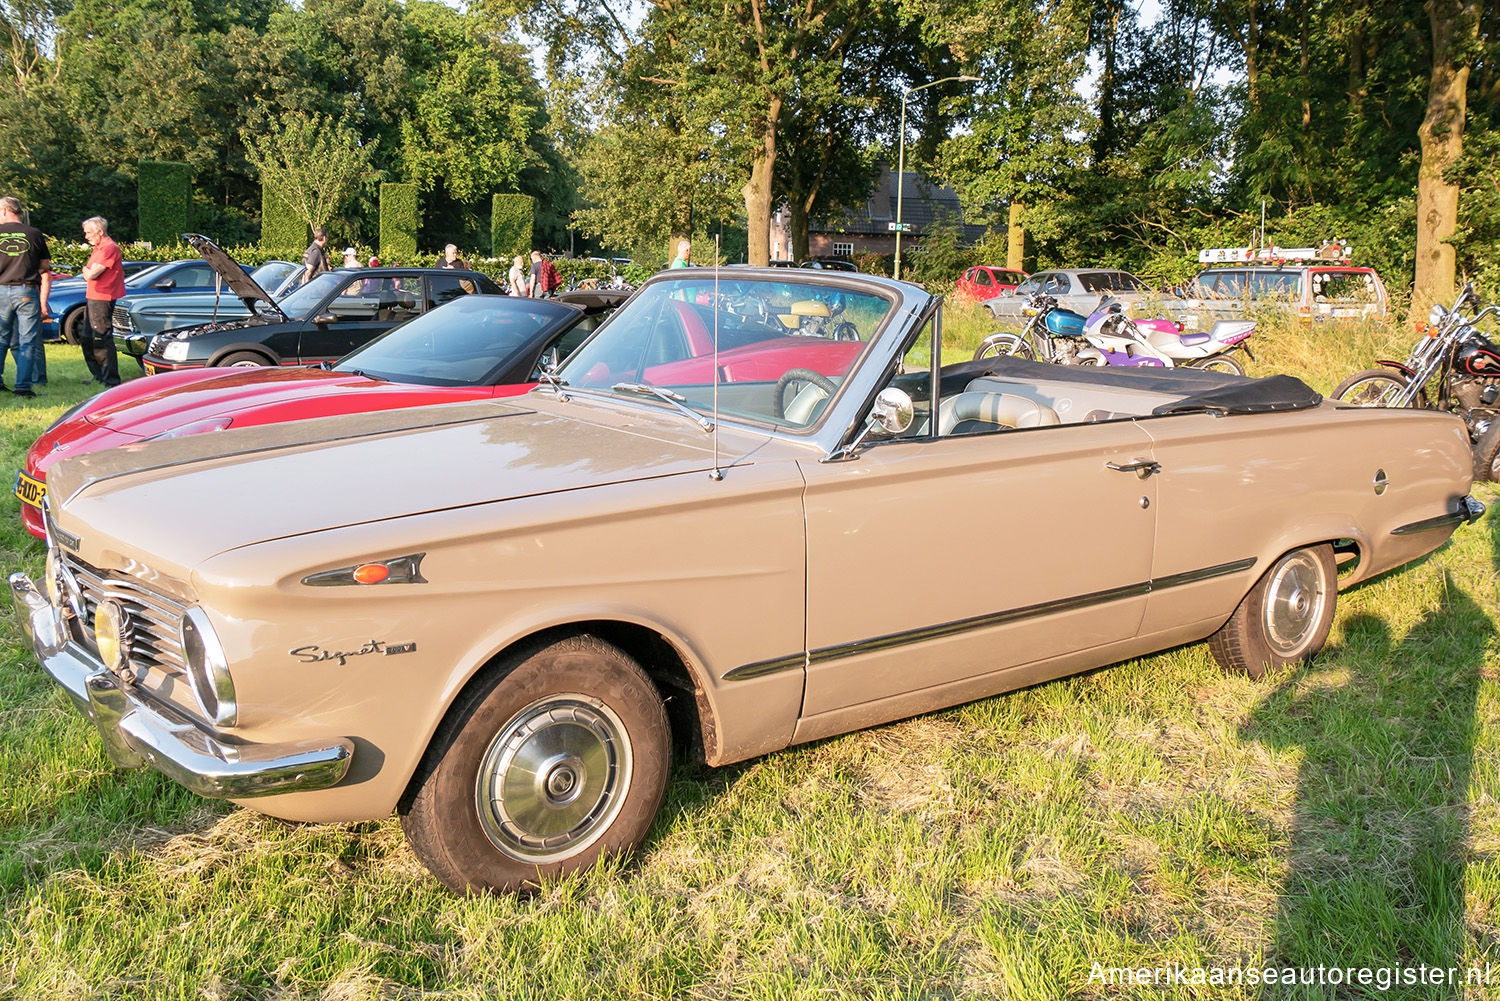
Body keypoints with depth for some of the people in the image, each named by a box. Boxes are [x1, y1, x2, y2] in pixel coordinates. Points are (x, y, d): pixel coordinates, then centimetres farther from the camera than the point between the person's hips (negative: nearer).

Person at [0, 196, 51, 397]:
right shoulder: (35, 234, 4)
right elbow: (45, 271, 3)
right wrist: (43, 302, 5)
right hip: (27, 293, -1)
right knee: (27, 342, 2)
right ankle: (23, 386, -2)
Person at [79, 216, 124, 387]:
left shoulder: (110, 248, -15)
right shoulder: (99, 248, 18)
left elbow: (91, 275, -19)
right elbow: (89, 274, 22)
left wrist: (86, 271, 0)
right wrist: (89, 272, 2)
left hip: (102, 299, -11)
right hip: (92, 298, 11)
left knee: (102, 340, -10)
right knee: (88, 339, 16)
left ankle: (111, 380, -6)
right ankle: (99, 376, 25)